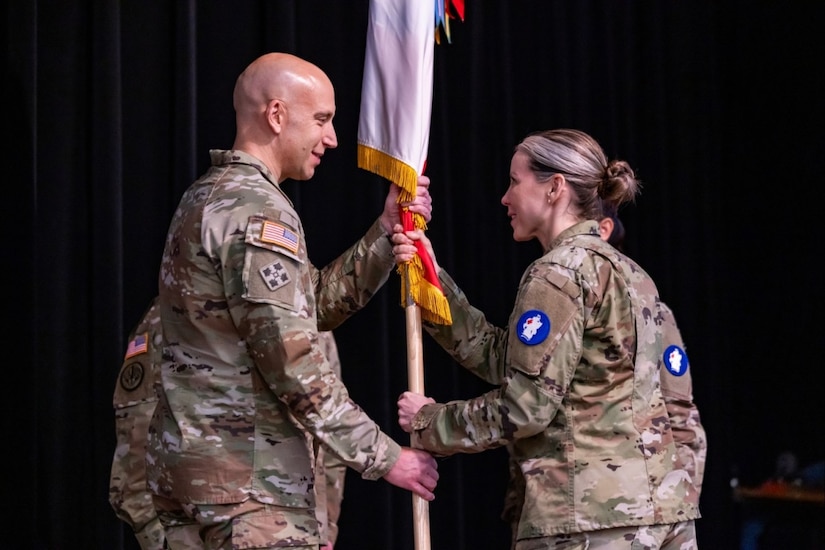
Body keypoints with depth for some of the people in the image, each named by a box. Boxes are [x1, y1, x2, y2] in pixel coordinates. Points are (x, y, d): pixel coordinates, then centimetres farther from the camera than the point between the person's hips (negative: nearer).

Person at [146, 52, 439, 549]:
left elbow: (317, 303, 18)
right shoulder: (258, 210, -14)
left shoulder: (208, 198, 18)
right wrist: (383, 455, -14)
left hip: (188, 458, 10)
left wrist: (386, 232, 10)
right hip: (248, 475, -10)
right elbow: (294, 362, -19)